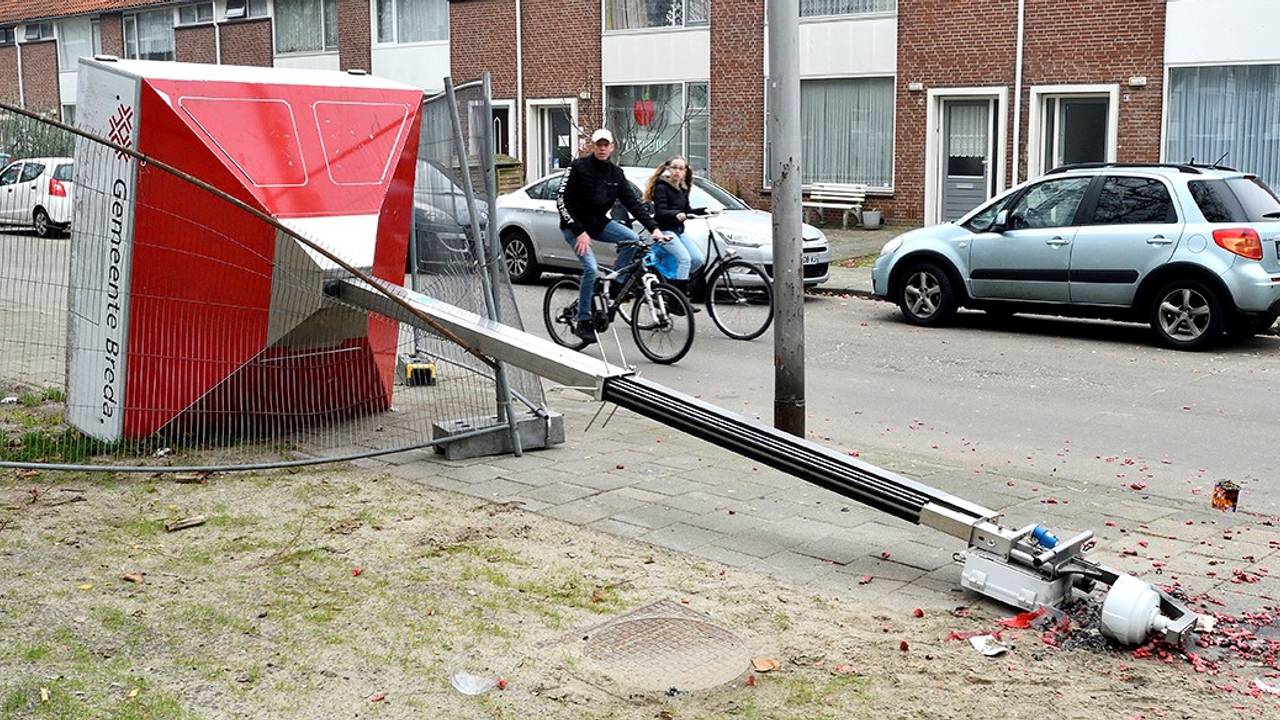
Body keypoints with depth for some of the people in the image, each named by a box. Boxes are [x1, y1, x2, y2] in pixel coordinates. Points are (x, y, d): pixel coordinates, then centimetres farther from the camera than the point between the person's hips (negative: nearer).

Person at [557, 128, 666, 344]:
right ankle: (583, 323, -10)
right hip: (575, 226, -5)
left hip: (599, 223, 5)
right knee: (591, 269, -22)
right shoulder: (578, 167, -12)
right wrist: (579, 232, -22)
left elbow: (633, 202, 1)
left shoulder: (616, 173, 4)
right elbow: (562, 201, -15)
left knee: (632, 238, -19)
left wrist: (653, 228, -11)